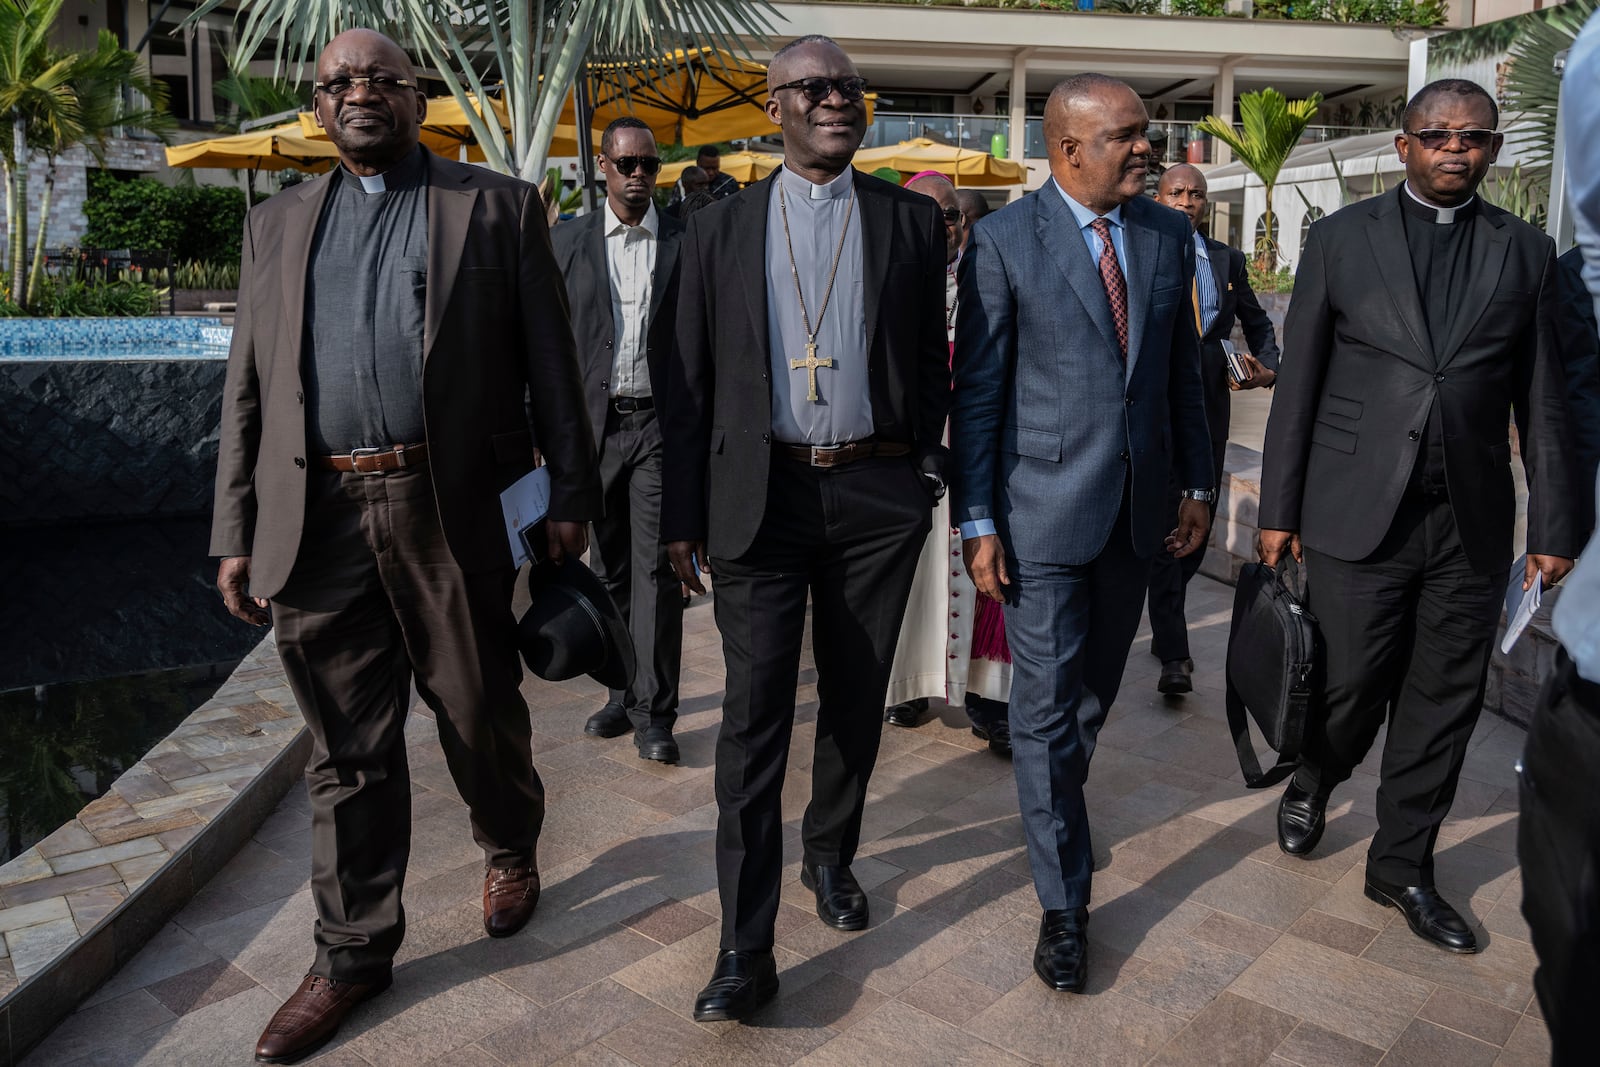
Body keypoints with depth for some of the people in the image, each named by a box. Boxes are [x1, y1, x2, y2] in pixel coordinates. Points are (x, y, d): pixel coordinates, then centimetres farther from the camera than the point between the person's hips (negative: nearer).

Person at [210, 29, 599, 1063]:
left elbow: (551, 364, 1)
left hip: (455, 514, -3)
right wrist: (237, 532, 8)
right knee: (349, 752, 11)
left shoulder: (500, 207, 6)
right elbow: (248, 391, 13)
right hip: (321, 523, 3)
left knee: (482, 717, 11)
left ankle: (511, 850, 41)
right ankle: (355, 952, 26)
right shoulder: (278, 226, 15)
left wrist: (571, 497, -4)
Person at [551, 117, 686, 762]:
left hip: (660, 423, -2)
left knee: (656, 568, -4)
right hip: (594, 422, 3)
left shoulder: (686, 242, 4)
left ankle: (653, 712, 2)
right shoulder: (568, 243, 8)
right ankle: (621, 693, 23)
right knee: (608, 567, 10)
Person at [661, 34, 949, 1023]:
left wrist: (926, 476, 3)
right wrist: (685, 514, 2)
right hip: (762, 496, -1)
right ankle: (747, 949, 2)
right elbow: (693, 382, 5)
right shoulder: (720, 228, 7)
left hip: (876, 496, 1)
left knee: (856, 700, 13)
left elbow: (933, 363, 9)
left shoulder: (912, 221, 7)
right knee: (755, 712, -5)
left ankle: (831, 853, 37)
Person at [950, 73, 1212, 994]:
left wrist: (1199, 484, 11)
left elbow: (1183, 369, 13)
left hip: (1138, 504, 5)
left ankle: (1055, 806, 45)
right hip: (1044, 506, -5)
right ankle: (1065, 902, 14)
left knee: (1099, 687, 18)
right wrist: (979, 524, -10)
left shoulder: (1169, 234, 7)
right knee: (1047, 703, 0)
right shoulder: (1004, 241, -8)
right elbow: (978, 390, -8)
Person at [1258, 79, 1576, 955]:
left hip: (1471, 523, 3)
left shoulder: (1526, 253, 9)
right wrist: (1279, 510, -1)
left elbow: (1541, 401, 9)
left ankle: (1402, 867, 27)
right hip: (1358, 516, -2)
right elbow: (1298, 380, 2)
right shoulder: (1341, 238, 3)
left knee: (1443, 704, 9)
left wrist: (1553, 527, 5)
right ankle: (1312, 783, 36)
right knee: (1349, 688, 2)